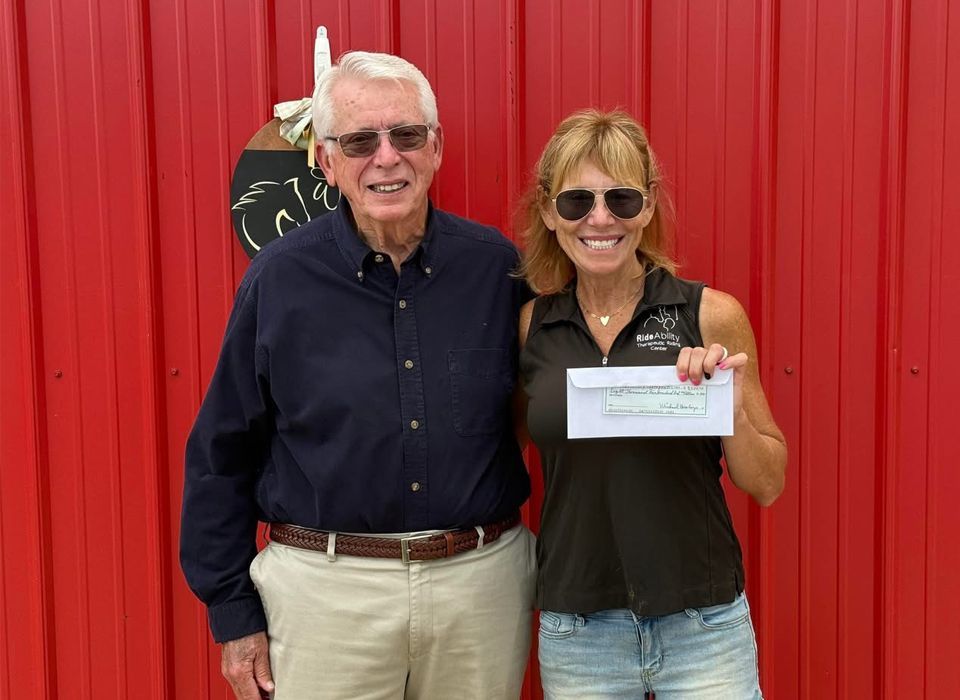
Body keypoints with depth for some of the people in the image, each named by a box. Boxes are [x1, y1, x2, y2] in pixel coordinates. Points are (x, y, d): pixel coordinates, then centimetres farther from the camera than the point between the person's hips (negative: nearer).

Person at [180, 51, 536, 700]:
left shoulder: (497, 265, -3)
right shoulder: (278, 276, -6)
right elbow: (222, 456, 0)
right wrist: (234, 614, 1)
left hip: (484, 577, 2)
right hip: (327, 587, -1)